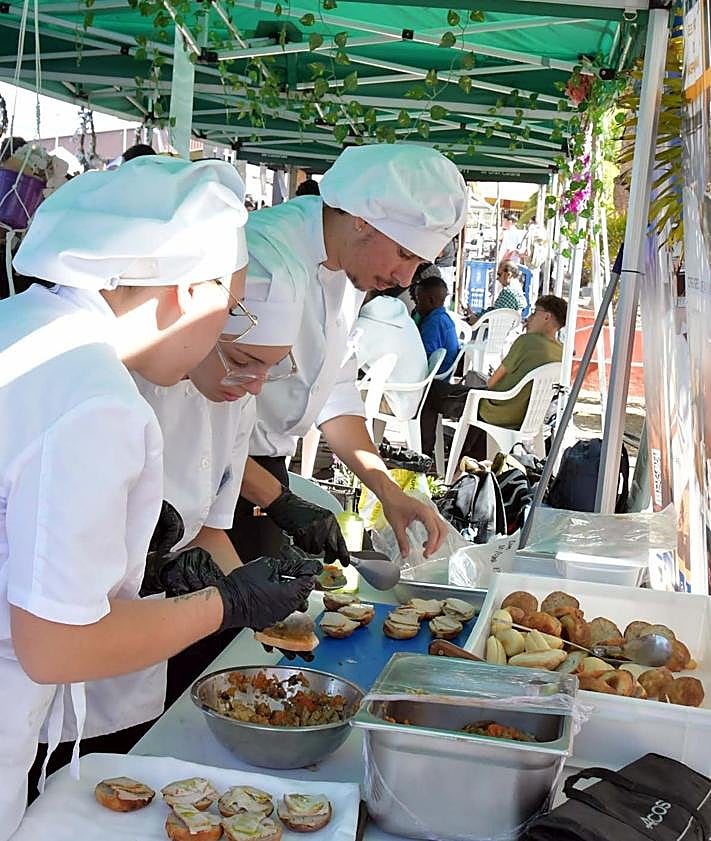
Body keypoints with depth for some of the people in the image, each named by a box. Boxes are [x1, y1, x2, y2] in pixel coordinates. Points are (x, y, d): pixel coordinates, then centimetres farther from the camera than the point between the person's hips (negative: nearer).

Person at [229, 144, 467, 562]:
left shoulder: (350, 270, 4)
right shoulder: (263, 260, -27)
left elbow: (335, 392, 11)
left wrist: (389, 491, 2)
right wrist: (280, 502, -23)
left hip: (266, 463, 8)